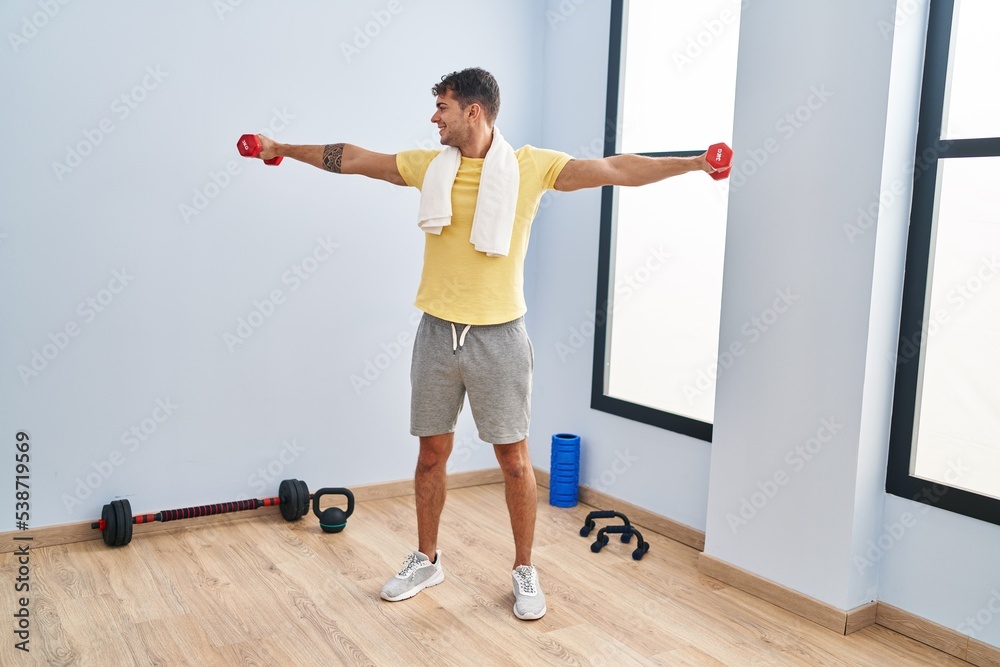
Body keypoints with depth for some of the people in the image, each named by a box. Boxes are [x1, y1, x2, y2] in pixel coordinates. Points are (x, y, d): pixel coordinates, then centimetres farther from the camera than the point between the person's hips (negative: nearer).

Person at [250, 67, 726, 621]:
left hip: (499, 336, -3)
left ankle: (524, 571, 24)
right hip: (437, 332, 4)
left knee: (513, 458, 5)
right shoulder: (428, 165, 6)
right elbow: (352, 159, 16)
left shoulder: (531, 165, -5)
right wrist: (282, 149, 23)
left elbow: (615, 169, -11)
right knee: (432, 453, 13)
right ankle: (426, 560, 32)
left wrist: (696, 163, -19)